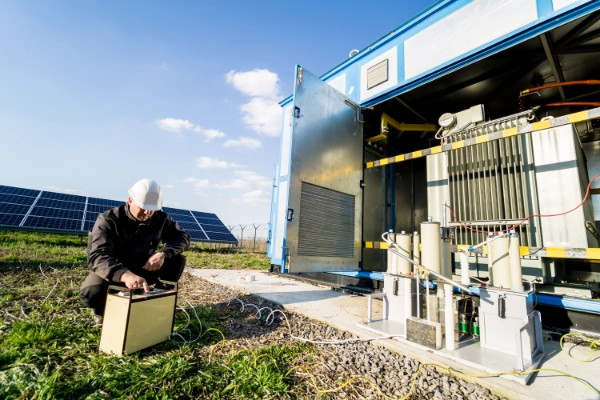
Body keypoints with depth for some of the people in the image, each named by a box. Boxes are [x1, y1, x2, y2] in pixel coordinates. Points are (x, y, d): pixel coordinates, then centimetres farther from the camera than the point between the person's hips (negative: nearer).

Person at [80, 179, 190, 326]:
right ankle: (101, 311, 3)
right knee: (91, 291, -35)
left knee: (178, 260, -19)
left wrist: (163, 253, -32)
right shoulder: (108, 220, -23)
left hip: (142, 269, 3)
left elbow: (182, 236, -9)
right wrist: (125, 275, -58)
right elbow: (97, 257, -36)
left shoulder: (161, 219, -12)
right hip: (113, 272, -3)